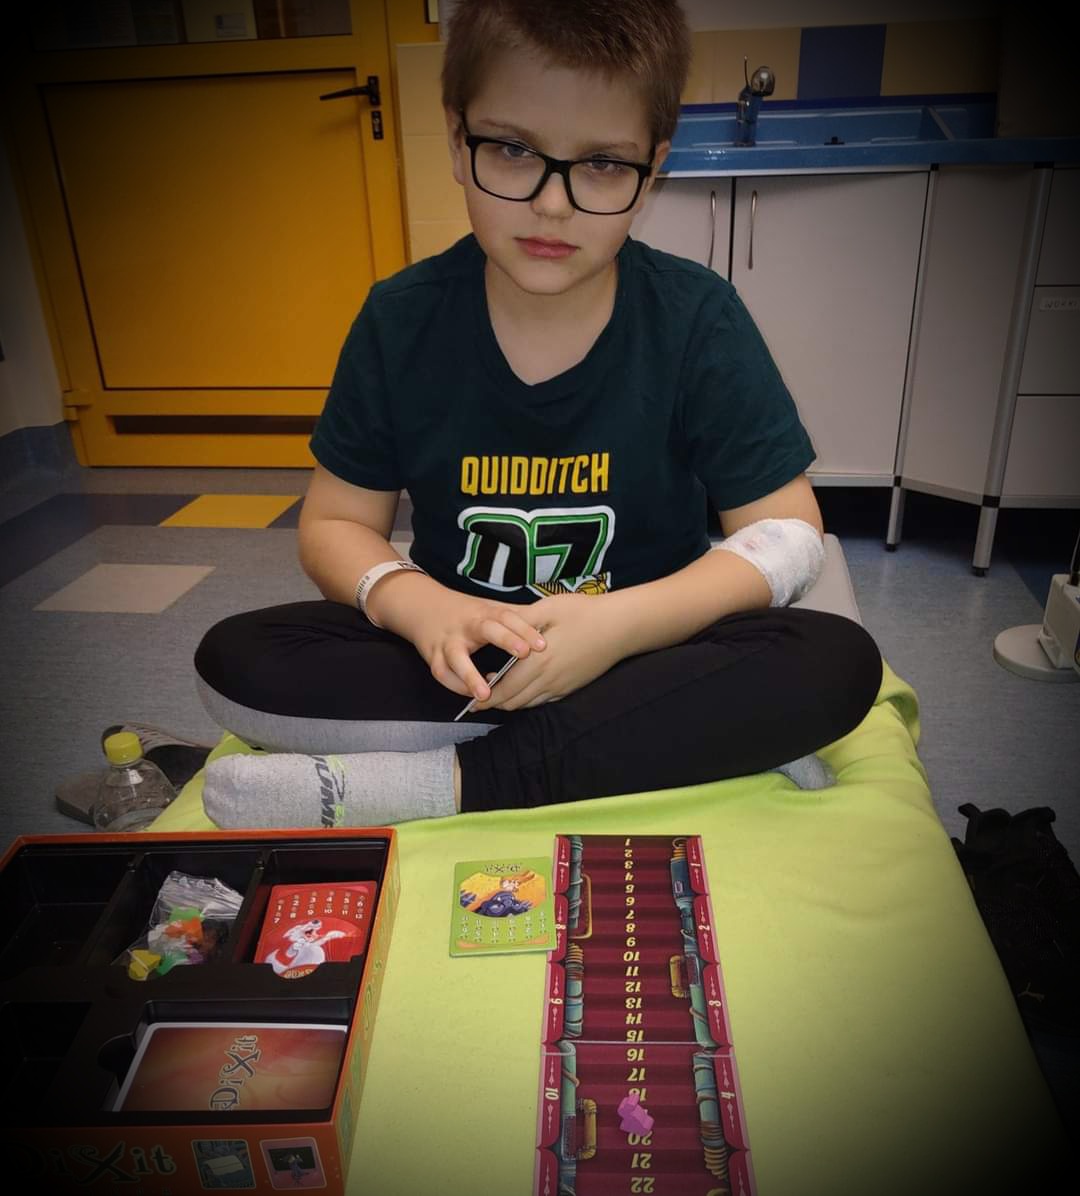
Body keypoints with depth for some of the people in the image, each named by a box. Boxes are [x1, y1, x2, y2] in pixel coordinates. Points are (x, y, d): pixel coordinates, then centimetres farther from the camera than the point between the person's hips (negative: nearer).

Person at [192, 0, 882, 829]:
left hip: (645, 653, -1)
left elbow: (786, 533, -9)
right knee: (235, 660, -20)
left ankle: (457, 781, -23)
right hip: (461, 658, 3)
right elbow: (335, 523, 1)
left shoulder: (698, 320, -9)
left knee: (838, 663, -27)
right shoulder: (402, 321, -5)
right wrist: (417, 604, -22)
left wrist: (624, 620, -25)